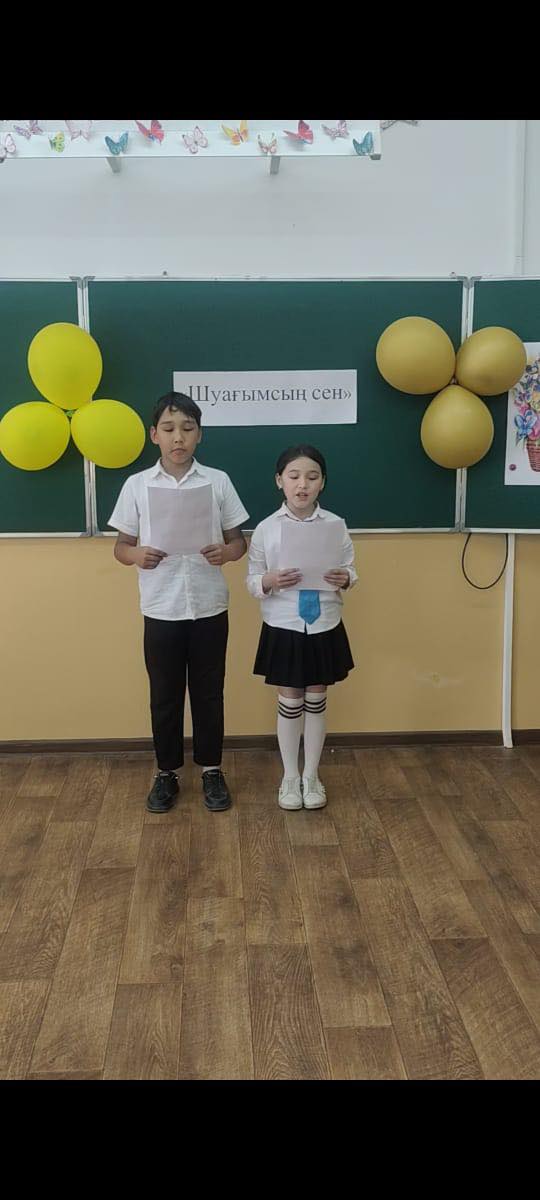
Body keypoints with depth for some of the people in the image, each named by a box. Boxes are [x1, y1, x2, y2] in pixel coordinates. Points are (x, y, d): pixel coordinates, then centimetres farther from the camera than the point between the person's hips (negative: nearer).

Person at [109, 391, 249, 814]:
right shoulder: (137, 485, -1)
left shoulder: (218, 481, 0)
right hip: (161, 610, 0)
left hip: (209, 608, 0)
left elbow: (239, 540, 4)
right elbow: (121, 546, 4)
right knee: (164, 695, 10)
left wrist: (226, 552, -19)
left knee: (209, 693, 10)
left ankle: (211, 770, 25)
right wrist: (137, 555, -19)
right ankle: (167, 773, 26)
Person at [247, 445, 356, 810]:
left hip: (325, 627, 1)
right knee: (290, 703, 10)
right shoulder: (266, 529, -7)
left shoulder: (335, 525, -5)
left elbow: (351, 570, 2)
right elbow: (251, 581, -2)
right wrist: (269, 582, -23)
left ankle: (311, 776, 29)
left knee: (317, 701, 13)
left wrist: (344, 579, -21)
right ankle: (290, 777, 27)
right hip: (283, 628, -1)